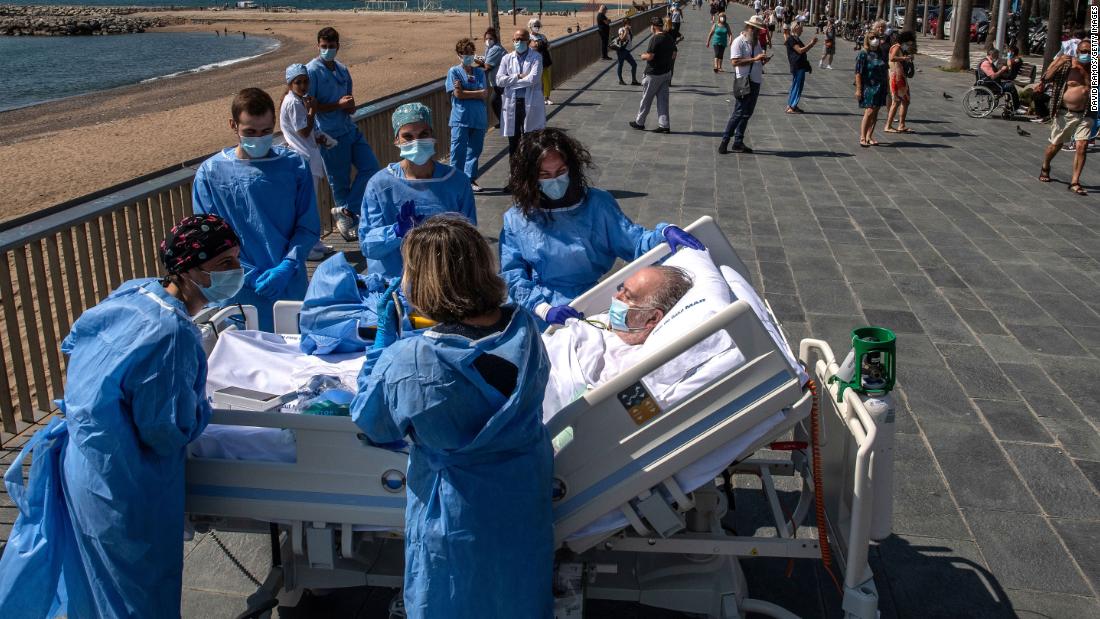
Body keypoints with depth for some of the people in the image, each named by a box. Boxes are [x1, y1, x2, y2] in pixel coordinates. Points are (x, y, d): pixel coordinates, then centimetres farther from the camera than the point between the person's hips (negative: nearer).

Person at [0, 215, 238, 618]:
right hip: (124, 489, -8)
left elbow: (74, 344, 12)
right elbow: (168, 431, -26)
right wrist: (201, 407, -7)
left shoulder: (133, 293, -3)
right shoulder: (172, 335, -30)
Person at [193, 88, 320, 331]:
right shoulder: (210, 173, -3)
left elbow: (309, 227, 0)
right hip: (238, 296, -1)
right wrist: (250, 277, -15)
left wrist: (287, 267, -16)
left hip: (291, 288, 1)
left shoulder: (295, 166, 0)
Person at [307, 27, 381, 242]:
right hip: (331, 135, -7)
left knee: (370, 166, 2)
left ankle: (346, 210, 7)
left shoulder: (342, 69, 12)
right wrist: (338, 105, -18)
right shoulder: (312, 71, -10)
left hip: (351, 129, 7)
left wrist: (351, 106, 0)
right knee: (340, 181, 2)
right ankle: (346, 220, 17)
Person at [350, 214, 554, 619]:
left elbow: (370, 425, -10)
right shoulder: (524, 327, -16)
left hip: (458, 517, -4)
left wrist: (382, 339, -7)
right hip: (527, 504, 4)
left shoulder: (407, 363, -29)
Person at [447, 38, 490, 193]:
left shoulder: (479, 72, 12)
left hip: (479, 118, 4)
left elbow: (485, 93, -2)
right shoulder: (454, 71, 1)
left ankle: (471, 179, 18)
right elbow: (458, 94, -10)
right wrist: (477, 93, -3)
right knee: (459, 150, -6)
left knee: (475, 150, 8)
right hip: (460, 118, -4)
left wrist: (465, 92, -10)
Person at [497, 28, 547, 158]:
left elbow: (533, 78, -15)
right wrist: (519, 76, -11)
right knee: (513, 141, 10)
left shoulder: (536, 57, 0)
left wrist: (510, 81, -7)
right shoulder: (507, 58, 10)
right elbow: (499, 80, -1)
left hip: (531, 105, -3)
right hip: (511, 105, 3)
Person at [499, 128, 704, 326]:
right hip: (536, 312, 0)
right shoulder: (516, 219, 8)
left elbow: (632, 240, 4)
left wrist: (665, 232, -18)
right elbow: (512, 274, 1)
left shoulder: (597, 203, 10)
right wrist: (544, 309, -16)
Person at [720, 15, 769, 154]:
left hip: (755, 82, 8)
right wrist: (754, 59, -21)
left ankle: (738, 142, 15)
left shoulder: (756, 42, 17)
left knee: (747, 114, 9)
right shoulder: (738, 42, -8)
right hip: (743, 82, -8)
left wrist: (763, 60, 2)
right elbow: (735, 62, -20)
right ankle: (725, 141, 0)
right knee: (738, 113, -8)